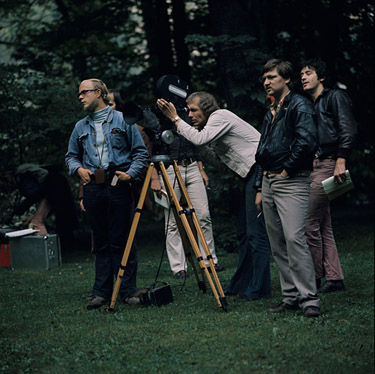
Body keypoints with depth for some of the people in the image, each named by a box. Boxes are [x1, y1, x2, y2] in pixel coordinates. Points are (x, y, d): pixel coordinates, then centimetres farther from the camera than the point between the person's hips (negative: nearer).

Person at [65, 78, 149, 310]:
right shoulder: (80, 127, 17)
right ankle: (102, 293, 9)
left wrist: (131, 173, -10)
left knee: (121, 241, -4)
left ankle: (128, 291, 2)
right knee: (101, 243, 6)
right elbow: (71, 155, 21)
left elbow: (141, 152, 4)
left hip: (118, 186, -4)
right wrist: (78, 169, 0)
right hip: (93, 187, 4)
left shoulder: (122, 120, 5)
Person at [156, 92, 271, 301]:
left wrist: (175, 119, -13)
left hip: (260, 171, -11)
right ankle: (241, 284, 19)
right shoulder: (214, 122, 20)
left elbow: (199, 139, -23)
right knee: (245, 231, 13)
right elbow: (219, 160, 17)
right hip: (251, 175, 11)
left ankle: (259, 289, -10)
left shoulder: (220, 116, -8)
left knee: (256, 231, -11)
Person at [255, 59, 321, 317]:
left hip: (291, 182, -9)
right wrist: (260, 188, 22)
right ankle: (291, 297, 11)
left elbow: (307, 142, -20)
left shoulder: (299, 105, -6)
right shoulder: (270, 114, 21)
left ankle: (309, 298, -16)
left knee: (294, 238, -18)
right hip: (269, 183, 9)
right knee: (277, 245, 7)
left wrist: (286, 169, -12)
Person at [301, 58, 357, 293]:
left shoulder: (335, 97, 0)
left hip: (327, 165, -9)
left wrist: (341, 161, -21)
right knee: (324, 226, 7)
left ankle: (315, 277, -2)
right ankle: (335, 278, 9)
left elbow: (348, 131, -11)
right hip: (311, 168, 9)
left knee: (309, 223, -11)